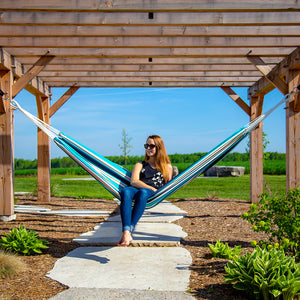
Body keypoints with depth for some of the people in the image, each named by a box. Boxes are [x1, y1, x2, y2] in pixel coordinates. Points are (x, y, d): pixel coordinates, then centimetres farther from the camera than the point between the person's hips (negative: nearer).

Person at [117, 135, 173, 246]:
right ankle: (126, 234, -53)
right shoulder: (140, 165, 29)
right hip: (136, 189, 2)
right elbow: (134, 181, 10)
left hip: (154, 195, -2)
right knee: (125, 191, -37)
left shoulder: (167, 167, 28)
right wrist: (152, 188, -6)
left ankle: (129, 230, -50)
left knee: (143, 192, -40)